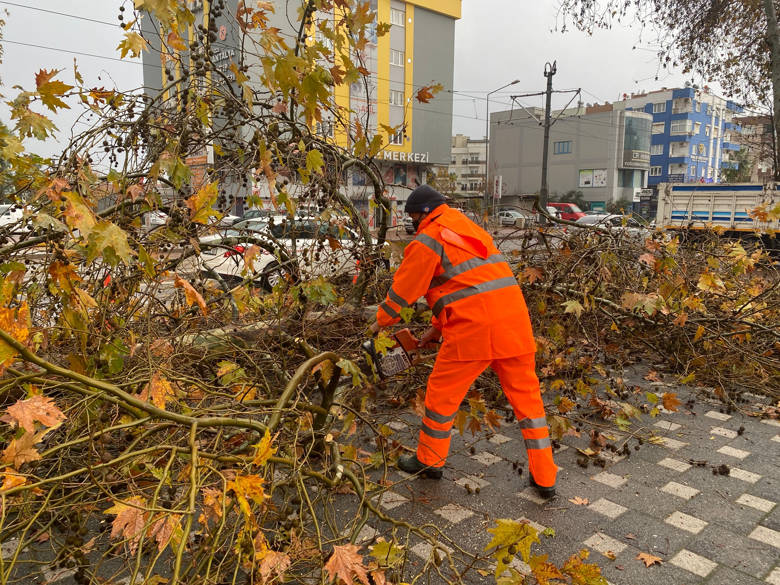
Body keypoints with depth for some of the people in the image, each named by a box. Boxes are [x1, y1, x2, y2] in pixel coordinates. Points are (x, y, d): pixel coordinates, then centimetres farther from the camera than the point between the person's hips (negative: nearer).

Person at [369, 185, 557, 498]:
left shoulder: (428, 240, 0)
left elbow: (403, 288, 5)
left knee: (442, 392, 12)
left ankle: (429, 460, 30)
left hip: (473, 328, -7)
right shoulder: (471, 229, 26)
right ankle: (544, 478, 21)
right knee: (526, 395, 14)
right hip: (514, 320, 7)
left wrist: (381, 322, 23)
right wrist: (438, 327, 31)